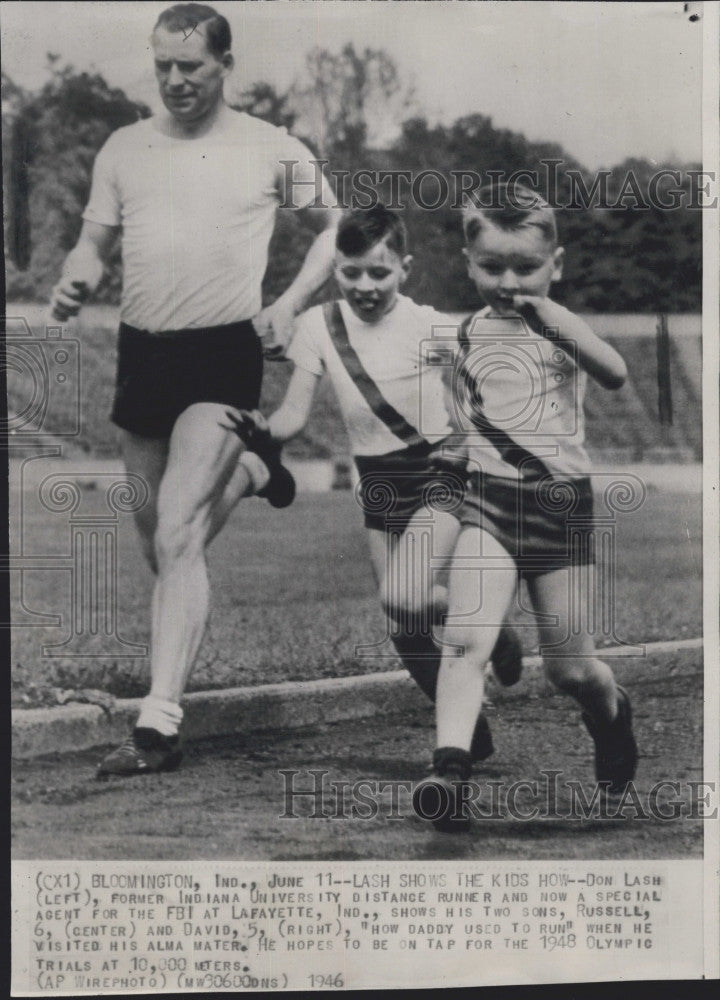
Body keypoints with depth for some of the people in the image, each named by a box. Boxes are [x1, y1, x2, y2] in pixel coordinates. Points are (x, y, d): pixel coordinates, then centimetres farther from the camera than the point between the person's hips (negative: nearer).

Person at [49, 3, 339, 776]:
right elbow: (95, 241, 14)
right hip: (141, 353, 5)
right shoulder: (123, 149, 9)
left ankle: (159, 724, -17)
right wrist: (76, 283, -10)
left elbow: (334, 229, 12)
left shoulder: (271, 150, 1)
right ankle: (246, 474, 49)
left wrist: (290, 302, -3)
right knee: (158, 543, 15)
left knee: (175, 540, -17)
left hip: (224, 352, -5)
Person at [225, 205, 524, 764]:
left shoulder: (430, 328, -12)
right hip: (377, 482, 5)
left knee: (403, 597, -25)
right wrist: (261, 433, -23)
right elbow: (295, 414, -2)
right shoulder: (320, 326, -2)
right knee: (402, 630, 2)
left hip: (437, 472, -4)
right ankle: (470, 729, 20)